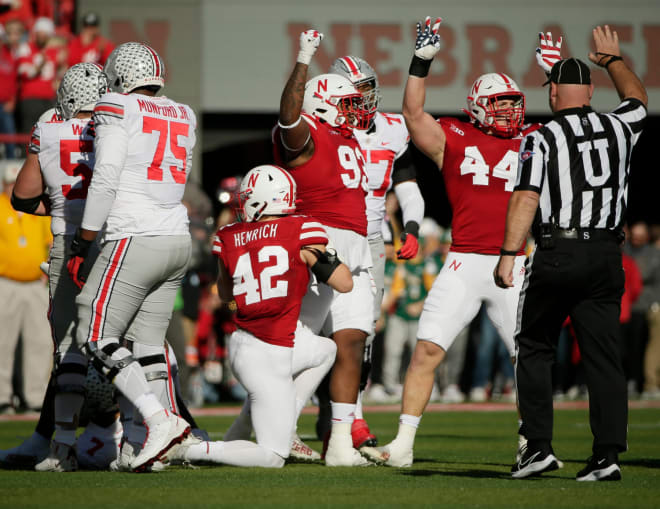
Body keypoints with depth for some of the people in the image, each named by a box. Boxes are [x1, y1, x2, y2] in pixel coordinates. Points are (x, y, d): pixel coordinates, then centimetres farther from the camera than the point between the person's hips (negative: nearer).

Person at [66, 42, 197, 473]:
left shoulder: (118, 110, -5)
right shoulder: (182, 118, 15)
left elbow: (105, 182, -11)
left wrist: (81, 246, -6)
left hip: (134, 242, -7)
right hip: (178, 241, 7)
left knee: (98, 337, -3)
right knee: (148, 341, 10)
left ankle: (159, 420, -18)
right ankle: (168, 446, 3)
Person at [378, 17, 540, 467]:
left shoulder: (532, 142, 12)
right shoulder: (453, 139, 5)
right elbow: (414, 115, -5)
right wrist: (422, 61, -12)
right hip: (464, 263, -2)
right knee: (428, 350, -7)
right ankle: (404, 443, -2)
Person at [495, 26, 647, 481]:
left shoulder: (542, 139, -4)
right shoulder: (617, 129, 9)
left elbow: (526, 200, -11)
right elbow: (637, 98, 32)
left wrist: (509, 254, -10)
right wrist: (613, 58, 46)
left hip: (557, 254, -3)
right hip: (606, 255, 4)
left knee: (535, 349, 10)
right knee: (604, 355, 4)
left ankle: (539, 445, 4)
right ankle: (608, 455, -1)